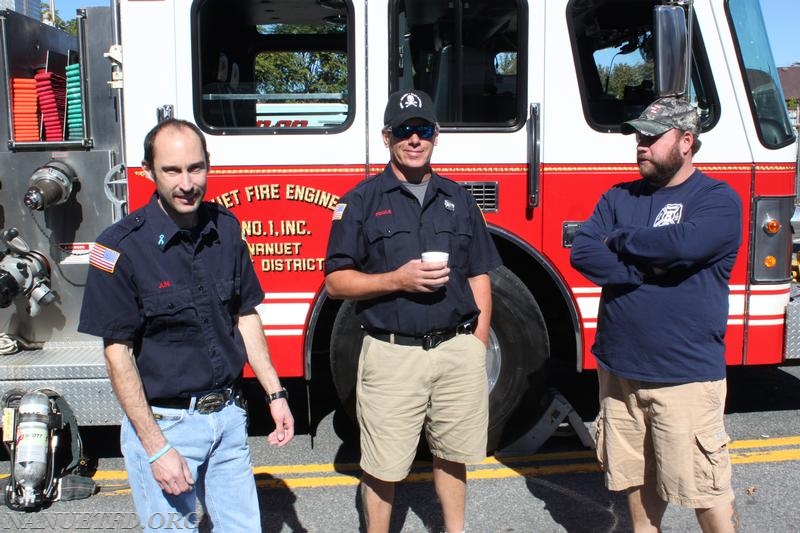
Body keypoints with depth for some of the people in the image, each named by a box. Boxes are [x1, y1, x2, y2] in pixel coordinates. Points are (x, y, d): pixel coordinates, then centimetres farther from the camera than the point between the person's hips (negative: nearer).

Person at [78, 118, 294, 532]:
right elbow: (118, 355, -13)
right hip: (164, 423, -4)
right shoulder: (122, 248, -15)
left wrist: (275, 393, 6)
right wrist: (156, 449, -15)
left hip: (228, 416, 5)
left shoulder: (225, 227, 0)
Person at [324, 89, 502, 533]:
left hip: (458, 350, 3)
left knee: (452, 454, 16)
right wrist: (397, 280, -16)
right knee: (382, 467, 6)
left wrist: (478, 345, 5)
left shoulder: (458, 198, 11)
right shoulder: (361, 200, 0)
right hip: (392, 354, -3)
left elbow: (478, 277, 12)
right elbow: (336, 282, -3)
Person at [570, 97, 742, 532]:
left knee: (705, 491, 1)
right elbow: (581, 252, -5)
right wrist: (649, 266, -16)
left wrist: (619, 240, -9)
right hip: (620, 368, 5)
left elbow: (682, 244, -26)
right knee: (638, 480, 18)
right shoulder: (619, 197, 10)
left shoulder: (718, 199, -5)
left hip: (686, 375, -5)